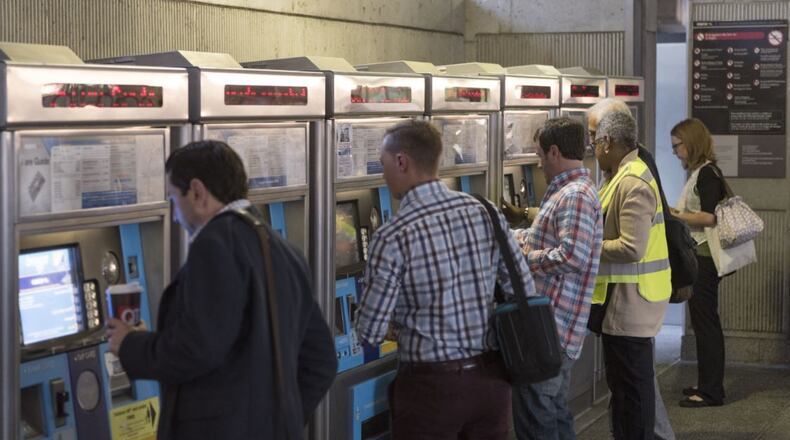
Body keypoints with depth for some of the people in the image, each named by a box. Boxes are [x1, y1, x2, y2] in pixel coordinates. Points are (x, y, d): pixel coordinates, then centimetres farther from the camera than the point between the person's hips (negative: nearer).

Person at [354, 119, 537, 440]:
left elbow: (371, 332, -10)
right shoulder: (486, 213, -1)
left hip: (431, 384, -5)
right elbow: (525, 293, 3)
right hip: (491, 377, 5)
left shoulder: (393, 237, -15)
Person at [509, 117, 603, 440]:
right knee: (554, 413, 17)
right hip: (555, 325, 11)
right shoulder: (569, 191, 18)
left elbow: (573, 256, -27)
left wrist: (524, 256, -15)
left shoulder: (575, 196, -16)